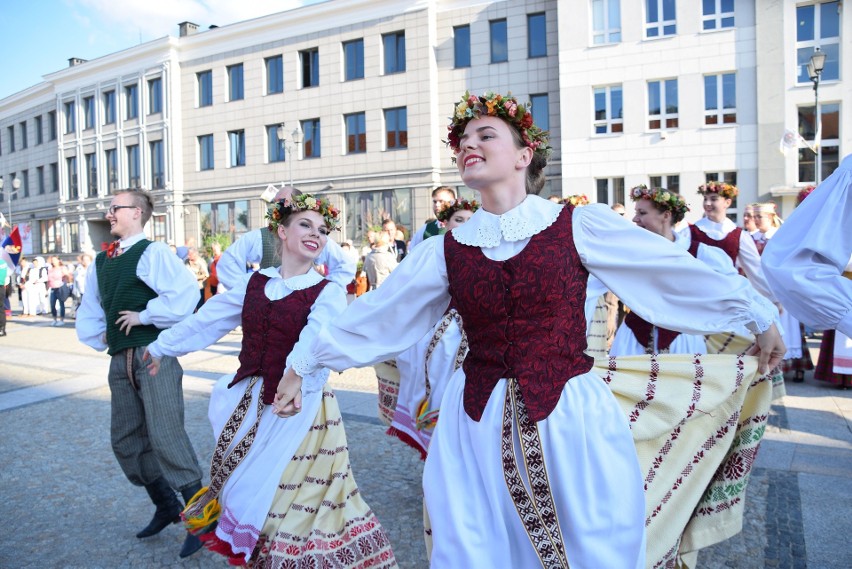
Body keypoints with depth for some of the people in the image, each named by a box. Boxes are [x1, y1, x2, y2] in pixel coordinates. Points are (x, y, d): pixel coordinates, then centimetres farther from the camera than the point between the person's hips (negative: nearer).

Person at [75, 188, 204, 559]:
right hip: (120, 360, 9)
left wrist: (145, 316, -17)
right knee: (125, 441, 14)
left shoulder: (152, 253, -9)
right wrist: (98, 338, 11)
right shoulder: (101, 261, 16)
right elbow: (89, 309, 26)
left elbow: (187, 293, -25)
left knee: (166, 438, -8)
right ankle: (166, 507, 32)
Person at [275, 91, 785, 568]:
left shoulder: (579, 226, -4)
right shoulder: (446, 251, 3)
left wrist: (759, 319, 6)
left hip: (572, 418, -2)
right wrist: (302, 366, 16)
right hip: (478, 426, 2)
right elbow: (372, 316, 10)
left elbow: (680, 272, 2)